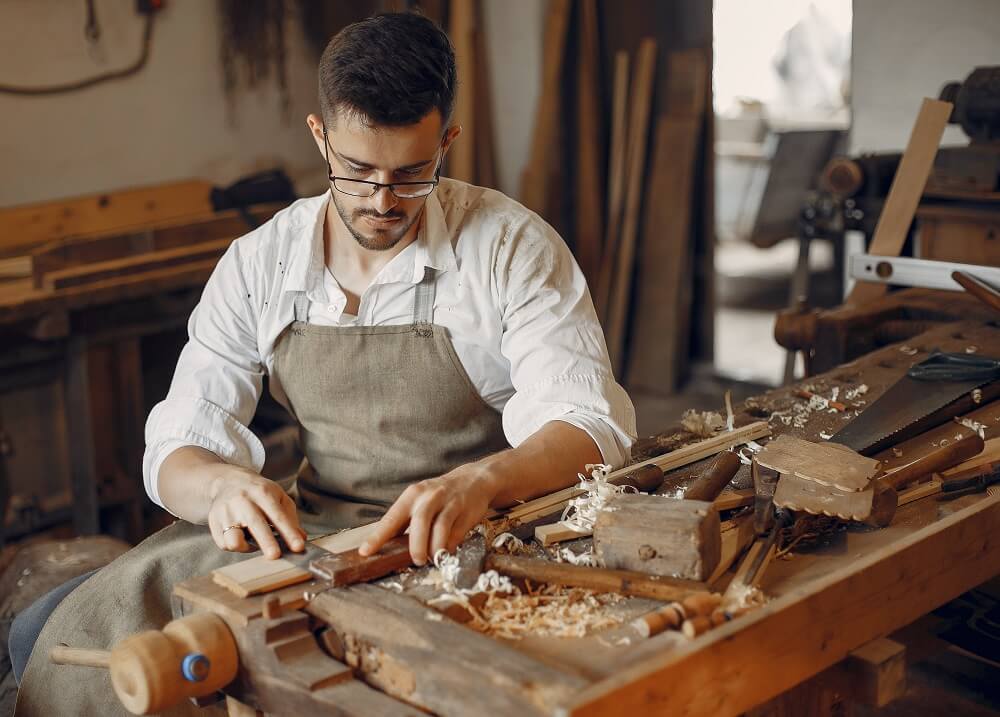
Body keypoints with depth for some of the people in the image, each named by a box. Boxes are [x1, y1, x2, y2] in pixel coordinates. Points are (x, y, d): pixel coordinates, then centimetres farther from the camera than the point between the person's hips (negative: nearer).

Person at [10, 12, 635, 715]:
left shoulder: (512, 247, -7)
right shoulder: (260, 263, 2)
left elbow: (591, 424, -15)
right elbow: (177, 448, 1)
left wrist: (480, 482, -37)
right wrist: (220, 485, -25)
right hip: (303, 533, 4)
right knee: (50, 631, -12)